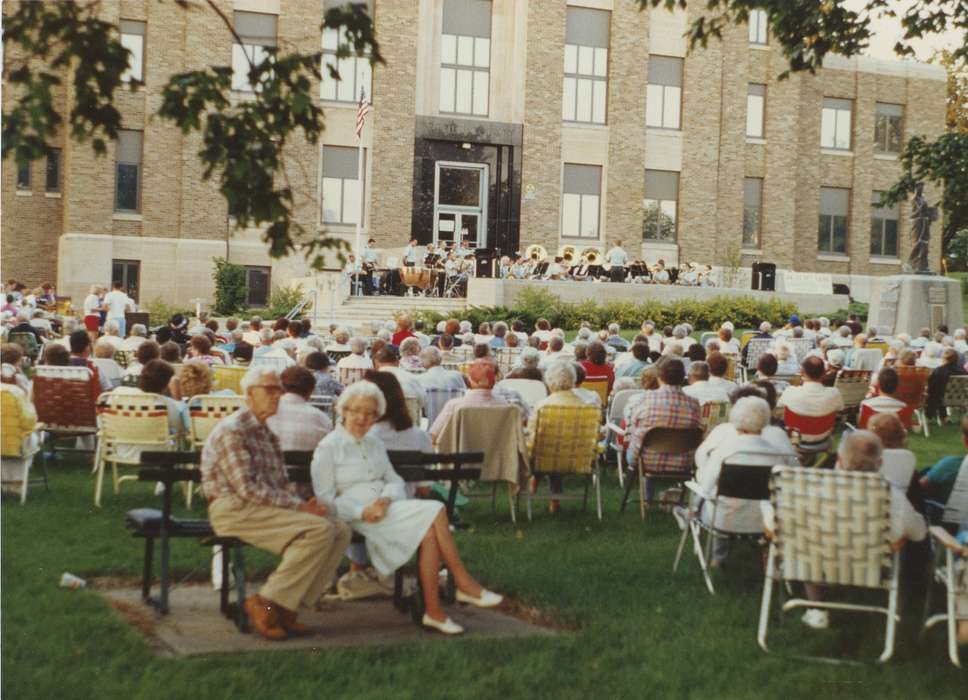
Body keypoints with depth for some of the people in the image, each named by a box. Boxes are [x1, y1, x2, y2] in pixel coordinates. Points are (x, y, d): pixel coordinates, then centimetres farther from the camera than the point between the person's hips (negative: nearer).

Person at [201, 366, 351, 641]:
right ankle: (265, 604, -18)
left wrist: (304, 502, -2)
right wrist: (299, 506, -18)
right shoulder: (232, 430, -9)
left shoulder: (267, 434, 21)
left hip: (267, 506, 9)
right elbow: (247, 488, -17)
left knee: (340, 531, -9)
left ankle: (287, 605, -8)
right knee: (319, 530, -26)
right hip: (234, 509, -9)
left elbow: (282, 482, 20)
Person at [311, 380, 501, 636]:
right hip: (355, 517, -6)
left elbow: (395, 480, 18)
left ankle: (433, 610, -28)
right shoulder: (328, 447, 3)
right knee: (434, 512, -25)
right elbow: (324, 498, -4)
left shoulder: (375, 444, 24)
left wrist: (385, 498, -7)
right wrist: (362, 512, -18)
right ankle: (463, 583, -18)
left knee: (430, 532, -26)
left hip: (385, 508, 6)